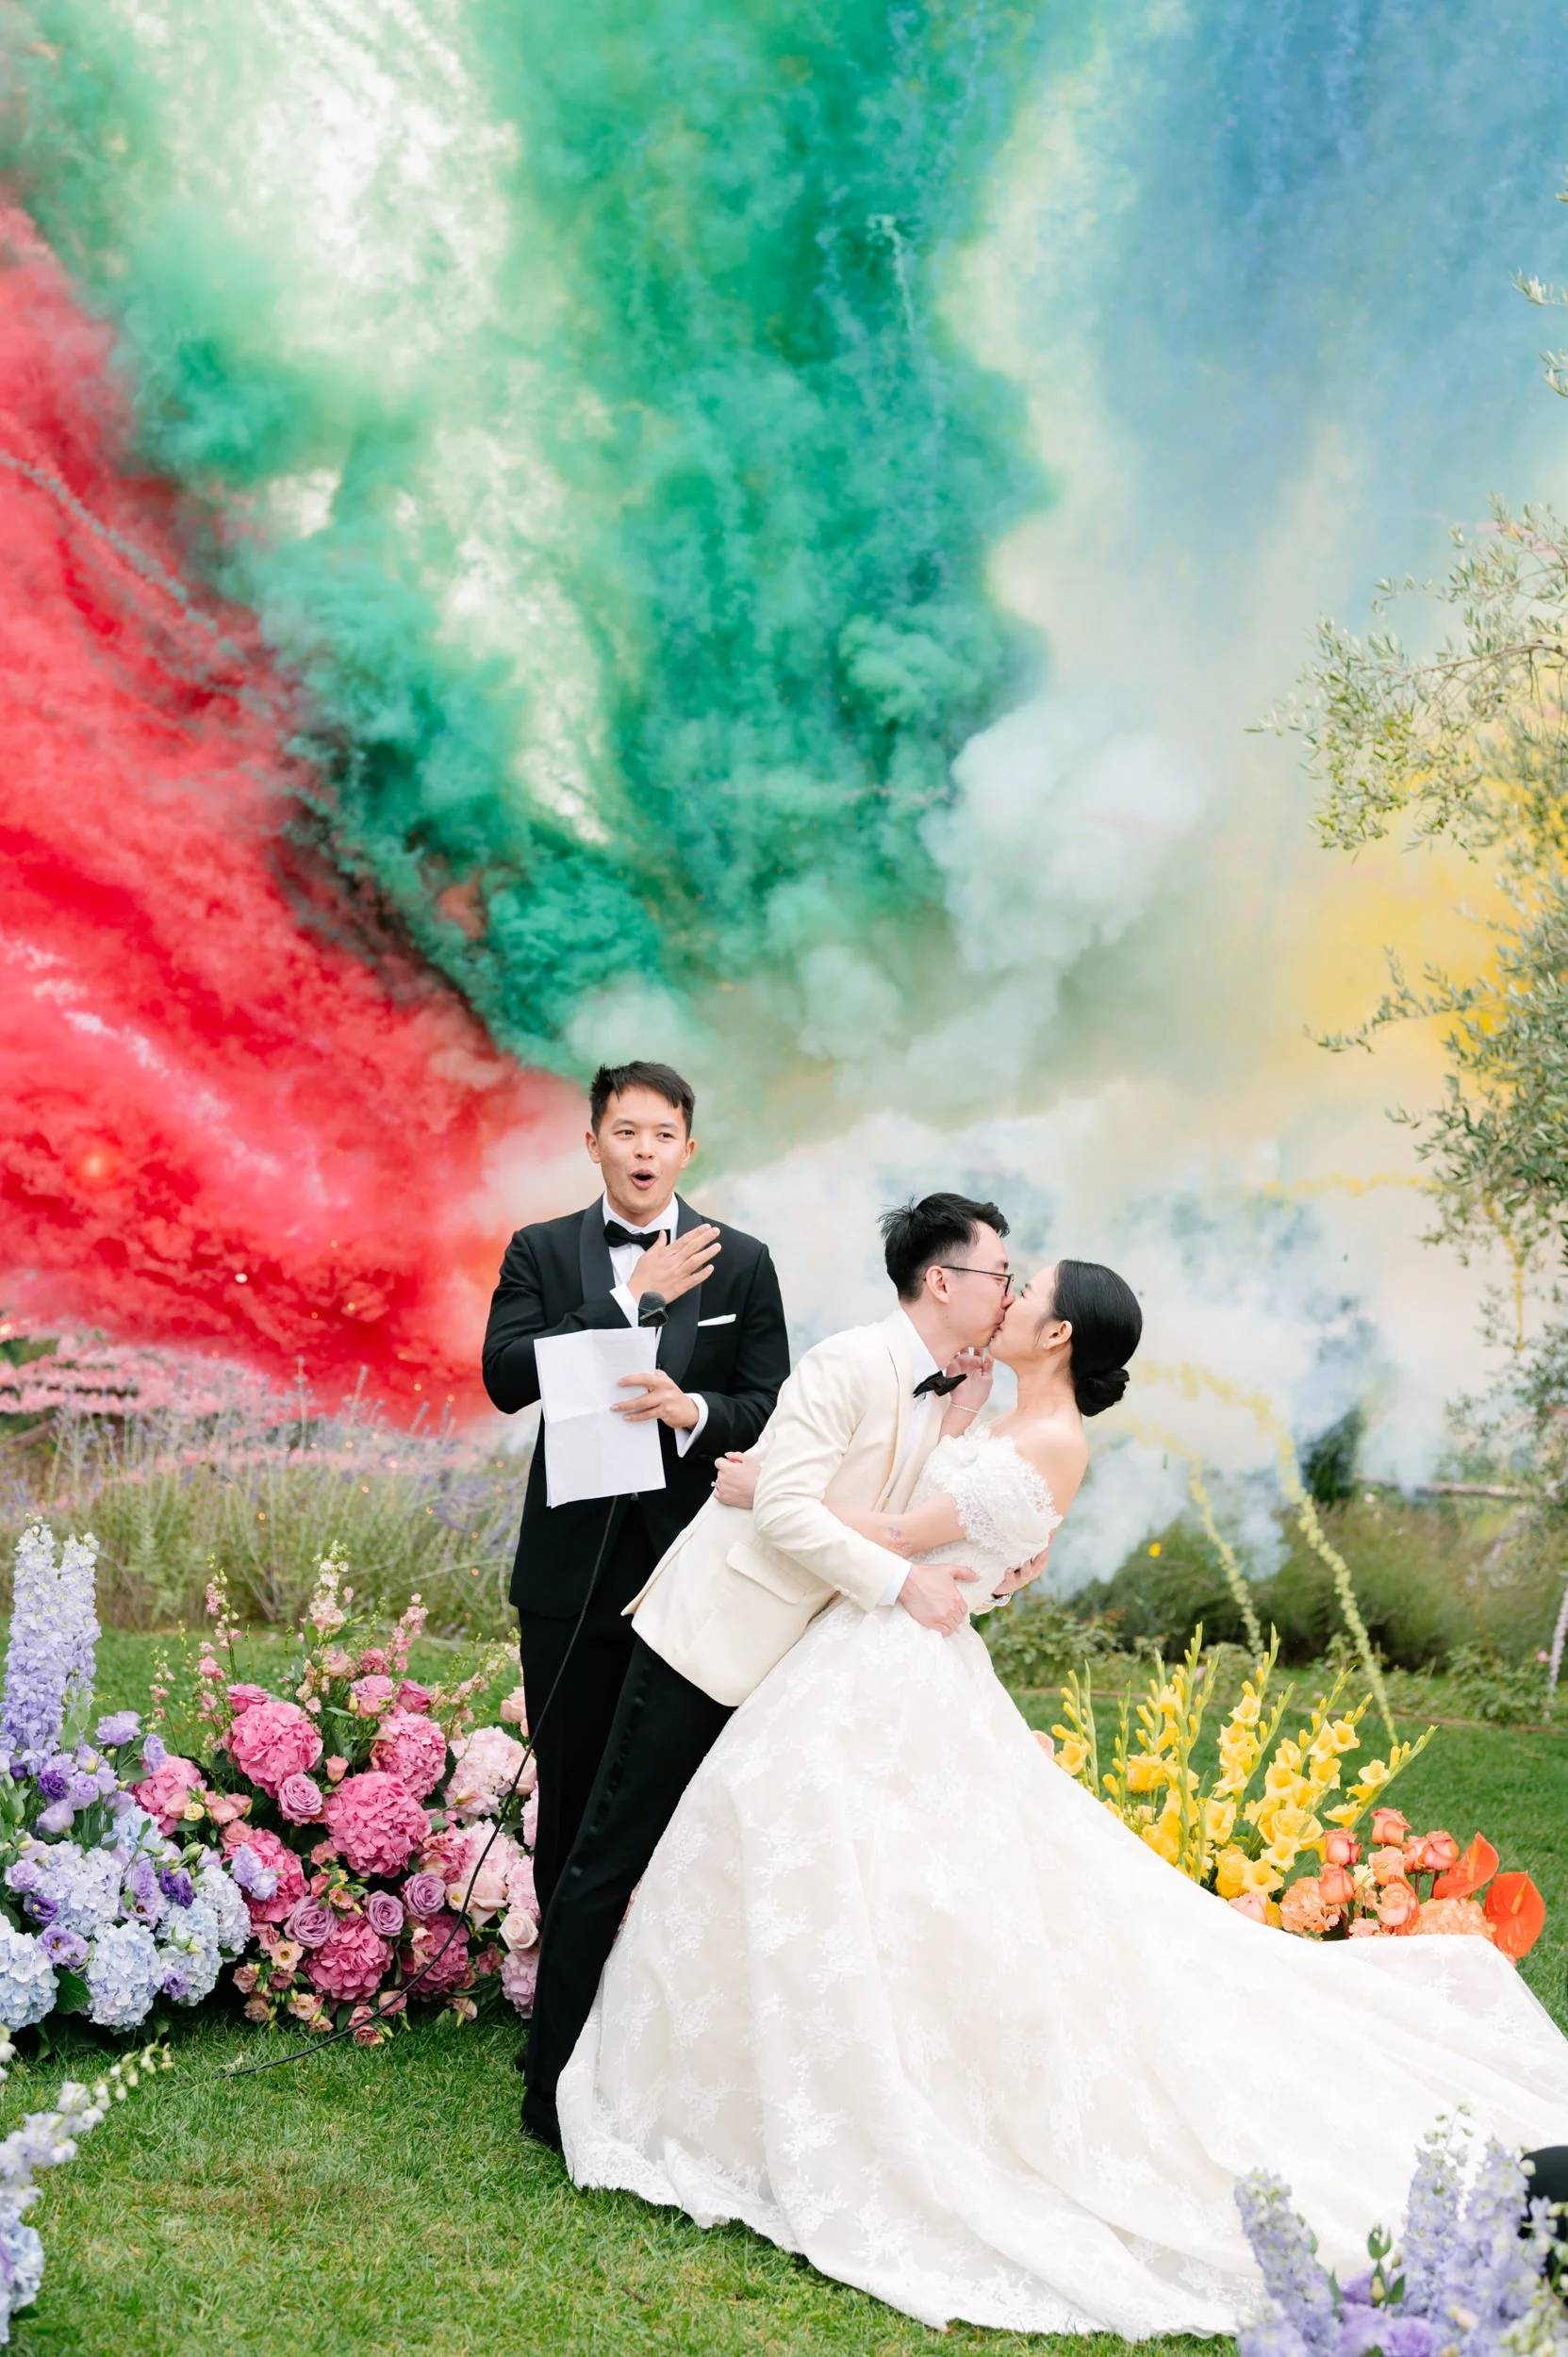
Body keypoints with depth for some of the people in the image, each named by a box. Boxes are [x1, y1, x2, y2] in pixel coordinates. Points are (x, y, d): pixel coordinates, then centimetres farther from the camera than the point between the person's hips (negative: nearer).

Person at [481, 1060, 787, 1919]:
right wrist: (632, 1299, -16)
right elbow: (506, 1378, -11)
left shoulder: (741, 1262, 4)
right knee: (571, 1792, 10)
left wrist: (694, 1411, -20)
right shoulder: (540, 1252, 4)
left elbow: (769, 1409, 2)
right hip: (573, 1566, 1)